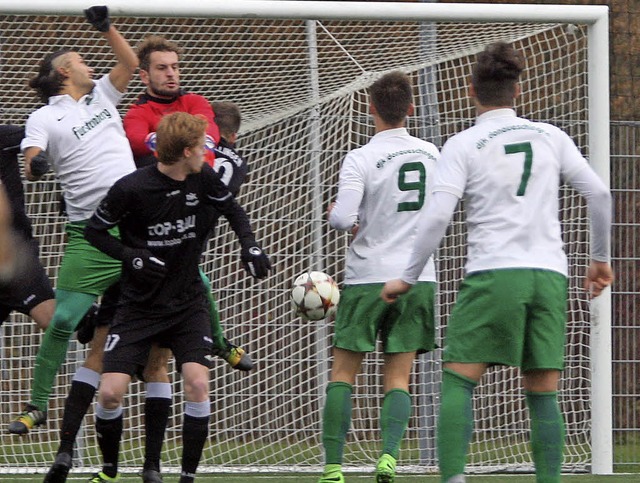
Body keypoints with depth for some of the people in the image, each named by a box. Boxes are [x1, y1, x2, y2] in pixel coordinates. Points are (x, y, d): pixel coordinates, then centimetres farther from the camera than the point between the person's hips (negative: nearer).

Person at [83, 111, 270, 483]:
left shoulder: (203, 178, -5)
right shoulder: (131, 188, -18)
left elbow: (233, 210, 14)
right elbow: (95, 231, -5)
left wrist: (250, 246, -3)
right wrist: (132, 258, -20)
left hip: (188, 303, 3)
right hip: (138, 308, -3)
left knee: (198, 383, -17)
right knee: (111, 392, -11)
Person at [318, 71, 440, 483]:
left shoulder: (361, 159, -11)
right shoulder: (431, 155, 5)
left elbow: (343, 217, -20)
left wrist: (336, 214, 2)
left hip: (368, 278, -3)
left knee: (343, 372, 6)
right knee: (398, 376, 5)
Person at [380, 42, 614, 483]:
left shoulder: (462, 145, 1)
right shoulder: (550, 137, 10)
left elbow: (437, 218, -8)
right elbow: (599, 193, 8)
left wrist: (408, 278, 1)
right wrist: (601, 259, 20)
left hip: (493, 273, -3)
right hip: (549, 274, 3)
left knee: (458, 381, -2)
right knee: (543, 393, 7)